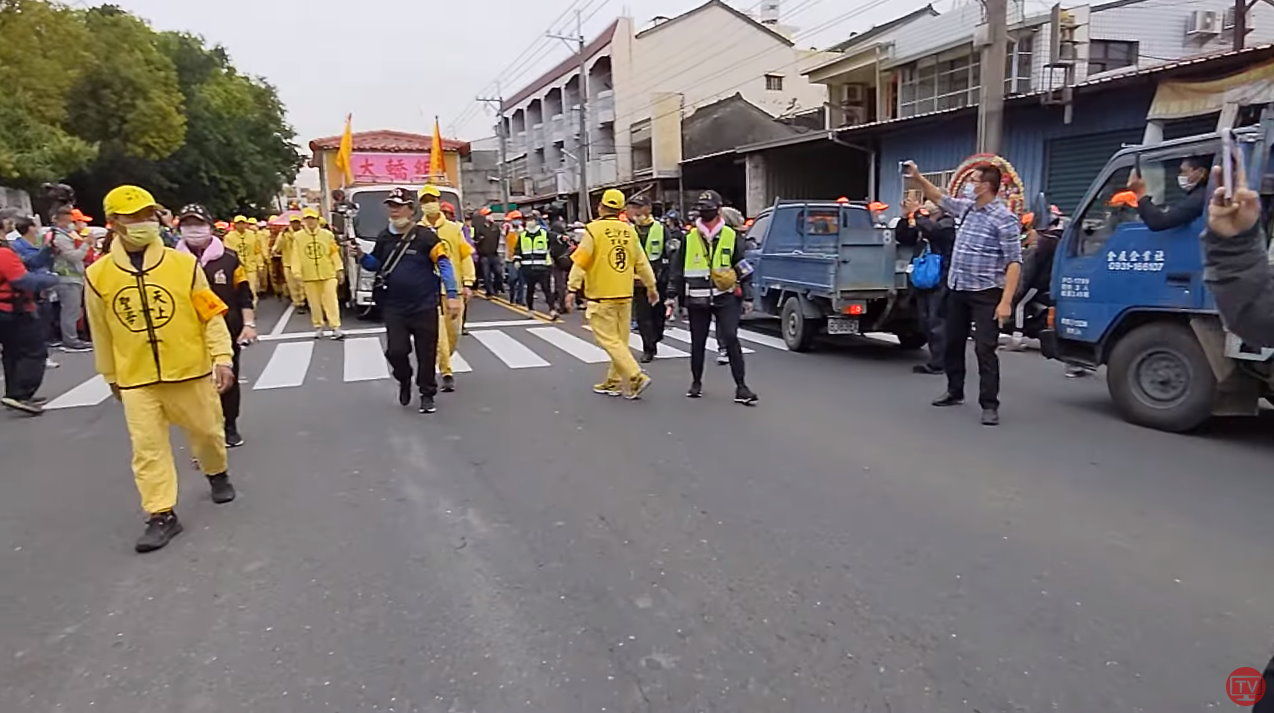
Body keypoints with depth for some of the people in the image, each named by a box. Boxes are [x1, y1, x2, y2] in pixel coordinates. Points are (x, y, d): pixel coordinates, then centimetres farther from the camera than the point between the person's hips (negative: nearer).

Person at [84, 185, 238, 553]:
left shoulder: (184, 263, -7)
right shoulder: (98, 275, -3)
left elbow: (211, 316, -4)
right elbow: (102, 333, 8)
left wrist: (222, 357, -11)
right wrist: (112, 377, 15)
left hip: (189, 371, 0)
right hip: (137, 379, 1)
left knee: (207, 431, 14)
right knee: (147, 448, 2)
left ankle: (217, 474, 43)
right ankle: (161, 515, 12)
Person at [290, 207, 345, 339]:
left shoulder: (327, 234, 5)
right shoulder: (298, 236, 3)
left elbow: (334, 253, 7)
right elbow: (296, 256, 2)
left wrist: (339, 269, 5)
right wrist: (297, 273, -3)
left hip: (328, 274, -1)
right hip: (309, 276, 1)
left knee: (331, 301, -6)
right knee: (314, 303, 6)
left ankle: (335, 327, -7)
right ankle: (319, 327, 16)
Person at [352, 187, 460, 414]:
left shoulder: (426, 235, -9)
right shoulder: (384, 237, 6)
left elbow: (445, 264, -11)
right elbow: (376, 265, 18)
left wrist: (452, 296, -19)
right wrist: (361, 256, -3)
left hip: (424, 307, -3)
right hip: (394, 308, 3)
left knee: (426, 354, 5)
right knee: (395, 351, -3)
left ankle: (427, 394, 23)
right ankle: (404, 380, 28)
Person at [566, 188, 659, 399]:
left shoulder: (594, 229, -9)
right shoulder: (629, 231, 6)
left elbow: (580, 262, -13)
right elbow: (642, 263, 12)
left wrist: (572, 289, -8)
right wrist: (651, 286, 24)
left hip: (600, 296, -6)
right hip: (625, 295, 6)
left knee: (609, 339, -2)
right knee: (620, 339, 12)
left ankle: (636, 376, -12)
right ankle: (614, 382, 21)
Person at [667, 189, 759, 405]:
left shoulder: (730, 237, 1)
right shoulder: (689, 238, 4)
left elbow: (744, 270, 6)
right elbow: (678, 269, 11)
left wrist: (747, 297, 3)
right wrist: (672, 295, 7)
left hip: (726, 298, -2)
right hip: (697, 300, 2)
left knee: (731, 339, -9)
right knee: (697, 342, 9)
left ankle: (741, 387, -3)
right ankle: (696, 382, 28)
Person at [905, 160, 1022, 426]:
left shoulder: (1004, 218, -13)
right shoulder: (966, 207, 7)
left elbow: (1014, 262, -16)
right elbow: (939, 197, 26)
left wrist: (1006, 301, -23)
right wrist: (917, 177, 14)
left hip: (985, 294, -7)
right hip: (957, 290, 8)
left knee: (985, 349, -6)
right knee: (953, 343, 16)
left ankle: (989, 405, 1)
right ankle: (955, 392, 31)